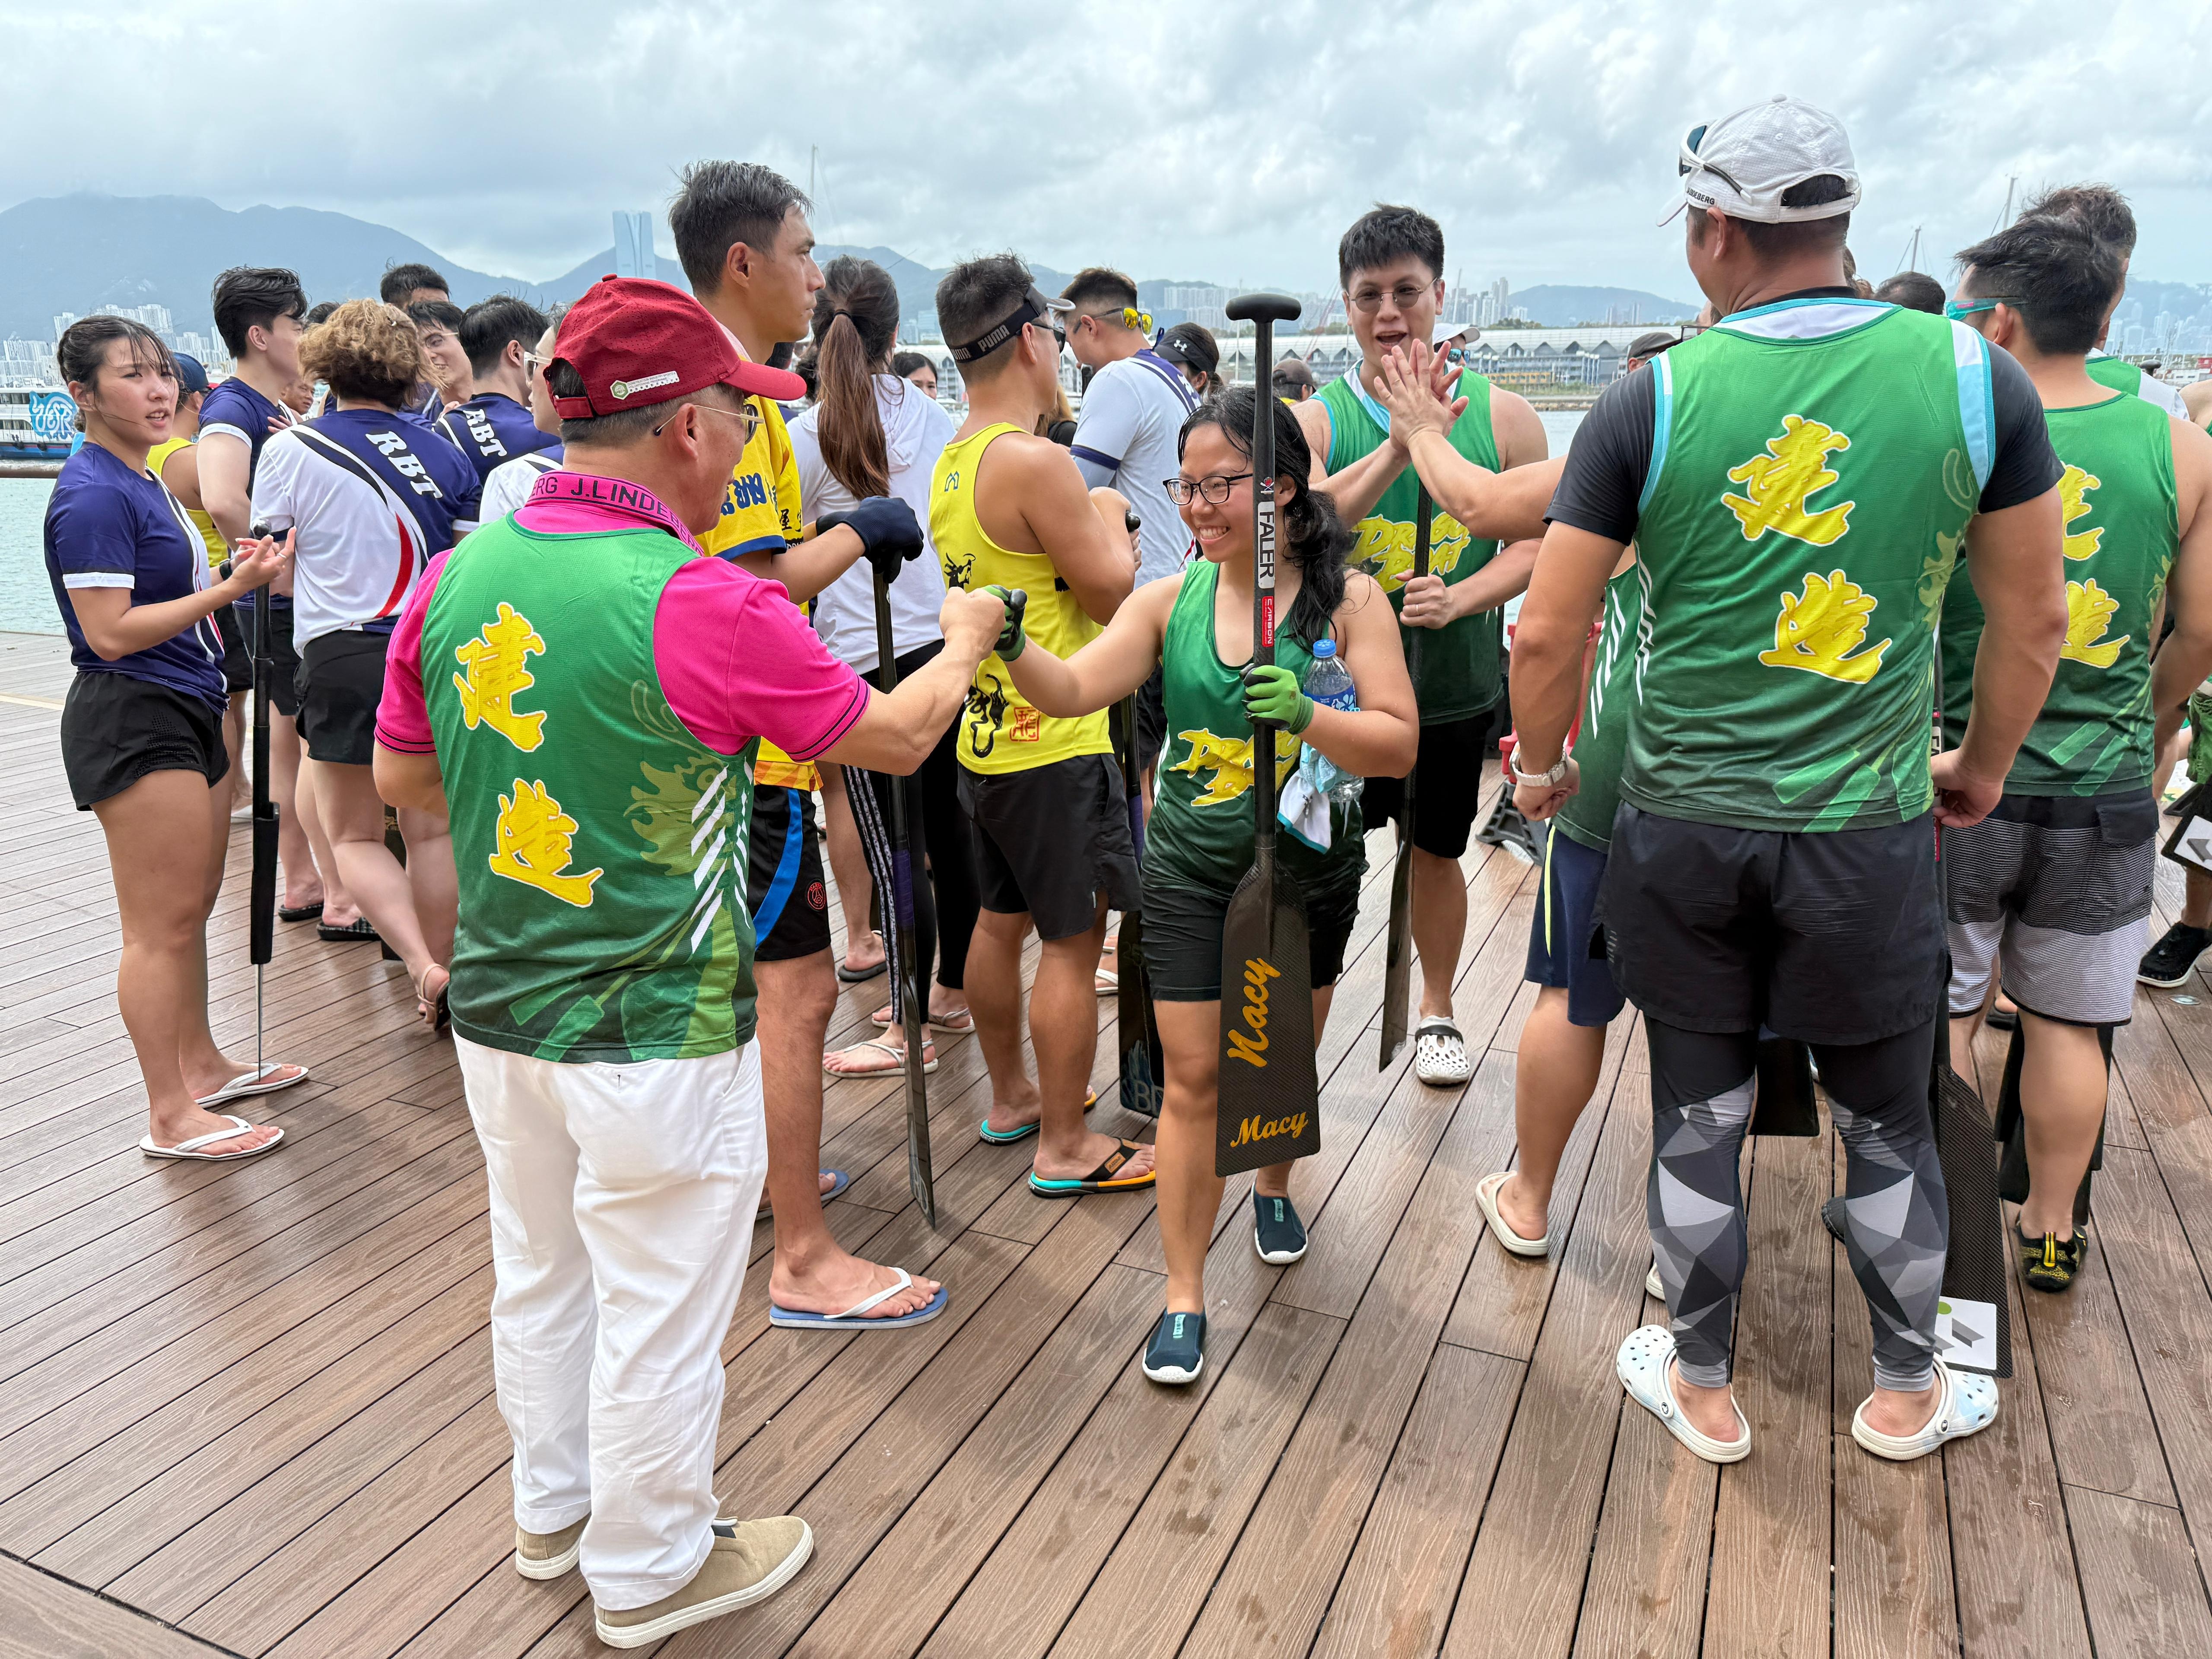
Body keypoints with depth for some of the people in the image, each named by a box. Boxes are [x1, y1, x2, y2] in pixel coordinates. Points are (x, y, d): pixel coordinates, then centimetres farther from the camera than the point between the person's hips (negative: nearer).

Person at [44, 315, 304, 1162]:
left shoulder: (142, 484, 15)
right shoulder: (92, 496, -15)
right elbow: (111, 632, -21)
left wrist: (239, 572, 6)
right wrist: (231, 588, -22)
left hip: (185, 713, 10)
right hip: (132, 721, -10)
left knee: (192, 908, 18)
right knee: (162, 924, -5)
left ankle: (202, 1064, 32)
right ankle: (170, 1116, 4)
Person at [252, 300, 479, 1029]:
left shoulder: (293, 450, -3)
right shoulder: (443, 454, 4)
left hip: (345, 658, -3)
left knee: (355, 836, 9)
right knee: (431, 829, 12)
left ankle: (422, 965, -11)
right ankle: (442, 987, 18)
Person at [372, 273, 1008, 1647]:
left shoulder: (457, 576, -3)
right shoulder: (705, 605, -22)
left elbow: (400, 775, 10)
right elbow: (899, 737, -9)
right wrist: (965, 639, 10)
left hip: (498, 1011, 7)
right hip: (657, 1037, -7)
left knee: (540, 1272, 24)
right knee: (658, 1310, 12)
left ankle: (555, 1507, 45)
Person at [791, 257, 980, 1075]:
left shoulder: (806, 436, -7)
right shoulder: (934, 417, 8)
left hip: (868, 656, -6)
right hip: (950, 639, 6)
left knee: (896, 849, 0)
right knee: (950, 830, 15)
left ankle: (908, 1029, 10)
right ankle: (953, 992, 29)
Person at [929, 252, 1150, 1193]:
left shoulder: (952, 464, 9)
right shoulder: (1036, 462, -20)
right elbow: (1113, 593, -15)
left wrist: (1081, 522, 14)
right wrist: (1109, 516, 2)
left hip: (985, 735, 9)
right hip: (1054, 744, -9)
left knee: (1000, 921, 19)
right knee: (1072, 940, 1)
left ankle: (1010, 1098, 35)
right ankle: (1065, 1148, 11)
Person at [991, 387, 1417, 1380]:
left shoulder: (1348, 598, -9)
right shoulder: (1170, 599, -3)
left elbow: (1400, 745, -15)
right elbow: (1073, 690, -10)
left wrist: (1306, 716, -32)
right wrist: (1013, 646, -30)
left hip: (1308, 871, 0)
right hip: (1190, 871, 1)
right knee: (1193, 1080, 1)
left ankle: (1274, 1186, 51)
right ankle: (1184, 1295, 13)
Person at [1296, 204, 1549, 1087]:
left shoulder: (1502, 416, -2)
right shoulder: (1316, 419, -5)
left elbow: (1542, 539, -1)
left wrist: (1462, 598, -18)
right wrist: (1397, 447, -32)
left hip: (1457, 688, 2)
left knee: (1437, 850, 17)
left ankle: (1436, 1012, 38)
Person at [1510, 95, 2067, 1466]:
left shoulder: (1651, 403, -9)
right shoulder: (1976, 377, -5)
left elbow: (1548, 635, -7)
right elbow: (2036, 620, 2)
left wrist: (1542, 766, 11)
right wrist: (1983, 768, 18)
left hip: (1682, 830, 0)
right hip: (1870, 835, 1)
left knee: (1699, 1115, 15)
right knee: (1888, 1121, 19)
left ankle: (1703, 1390, 32)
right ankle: (1908, 1394, 39)